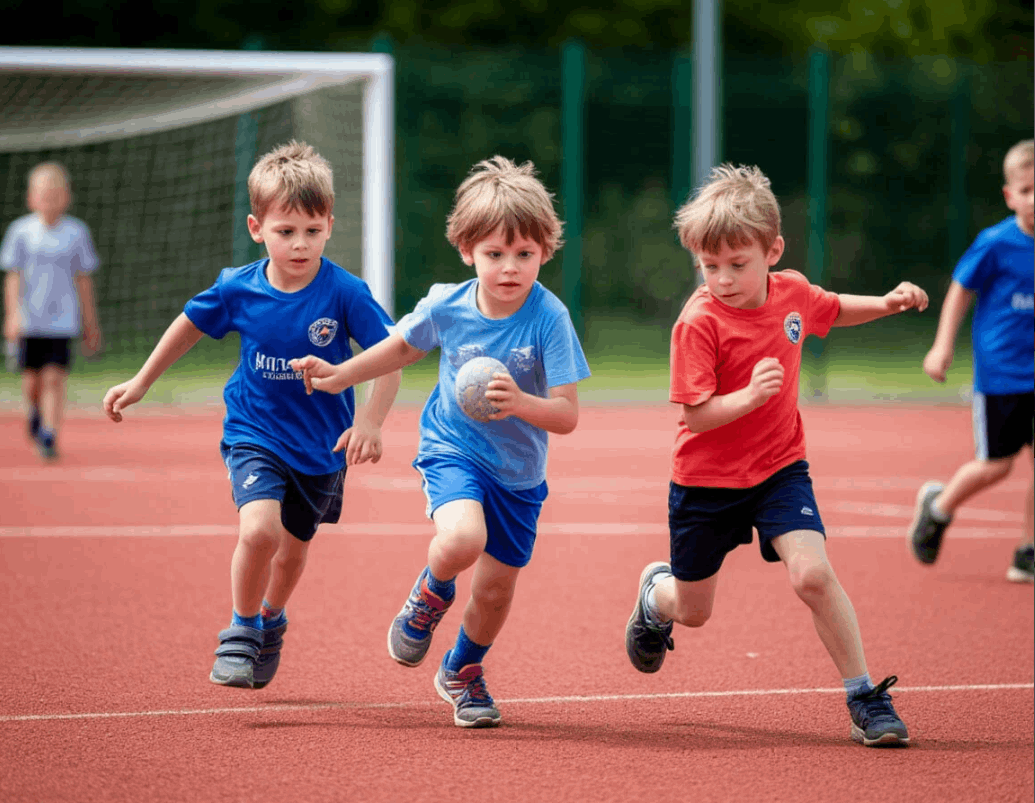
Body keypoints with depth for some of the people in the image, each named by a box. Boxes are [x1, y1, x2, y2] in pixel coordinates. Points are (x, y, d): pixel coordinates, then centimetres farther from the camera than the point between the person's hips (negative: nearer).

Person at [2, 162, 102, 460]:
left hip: (62, 320, 0)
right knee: (32, 380, 7)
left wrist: (90, 322, 11)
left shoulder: (76, 232, 2)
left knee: (55, 378, -10)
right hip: (29, 321, 0)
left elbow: (84, 279, 8)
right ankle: (35, 413, 38)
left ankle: (49, 435, -7)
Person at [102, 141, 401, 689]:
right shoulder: (238, 290, -11)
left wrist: (370, 422, -25)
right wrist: (140, 384, 14)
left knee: (293, 547, 16)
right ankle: (241, 632, 0)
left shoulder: (345, 294, -18)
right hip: (254, 434, -1)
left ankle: (270, 622, 49)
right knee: (259, 529, -24)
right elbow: (190, 325, 8)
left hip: (322, 444, 1)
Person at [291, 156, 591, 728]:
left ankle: (462, 671, 42)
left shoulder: (548, 319, -21)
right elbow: (405, 345, 11)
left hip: (518, 471, 1)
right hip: (452, 449, -1)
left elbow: (567, 415, -23)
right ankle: (432, 592, 6)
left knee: (496, 590, 11)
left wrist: (522, 403, -42)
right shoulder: (446, 306, -13)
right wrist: (339, 377, 9)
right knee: (461, 541, -31)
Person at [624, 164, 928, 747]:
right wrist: (749, 396, -41)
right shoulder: (700, 322, -22)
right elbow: (695, 416, -24)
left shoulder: (792, 291, -6)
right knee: (693, 611, 13)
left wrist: (887, 303, 1)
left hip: (780, 468, 2)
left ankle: (866, 698, -12)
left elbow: (834, 310, 19)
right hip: (707, 479, -2)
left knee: (812, 573, -21)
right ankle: (656, 595, 51)